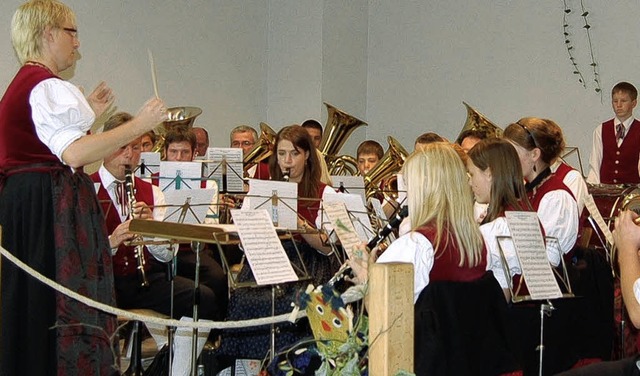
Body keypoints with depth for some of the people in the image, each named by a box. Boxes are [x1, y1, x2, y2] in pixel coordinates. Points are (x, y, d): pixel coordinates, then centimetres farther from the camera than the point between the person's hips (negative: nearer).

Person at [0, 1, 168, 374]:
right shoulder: (48, 87, -14)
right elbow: (74, 154, -28)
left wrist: (88, 113, 25)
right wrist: (139, 124, -24)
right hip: (54, 207, -11)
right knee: (66, 310, -9)